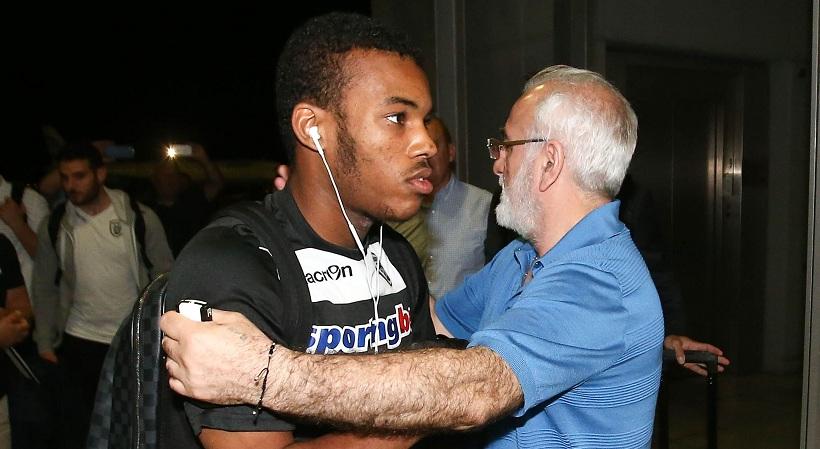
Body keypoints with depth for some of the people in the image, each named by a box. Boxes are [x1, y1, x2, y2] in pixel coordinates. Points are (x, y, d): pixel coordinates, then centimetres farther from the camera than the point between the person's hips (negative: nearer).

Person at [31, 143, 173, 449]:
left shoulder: (139, 217, -8)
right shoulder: (54, 227, -2)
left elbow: (164, 273, -3)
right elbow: (45, 287, 6)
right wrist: (45, 341, 5)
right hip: (79, 343, 2)